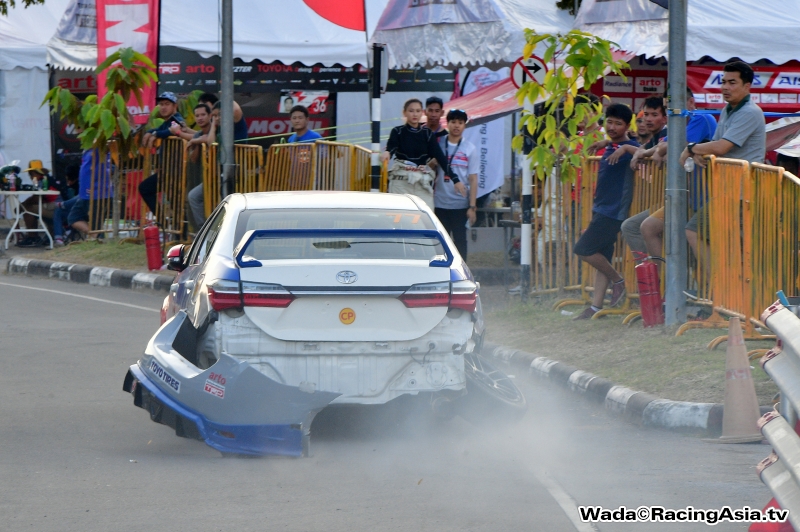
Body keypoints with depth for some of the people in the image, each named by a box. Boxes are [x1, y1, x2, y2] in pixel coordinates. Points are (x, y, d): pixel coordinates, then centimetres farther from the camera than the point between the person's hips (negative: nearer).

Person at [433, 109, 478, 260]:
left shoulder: (470, 149, 2)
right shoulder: (438, 144, 6)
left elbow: (473, 180, 1)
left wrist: (472, 206, -6)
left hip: (460, 204, -2)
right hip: (440, 202, 2)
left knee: (460, 240, 2)